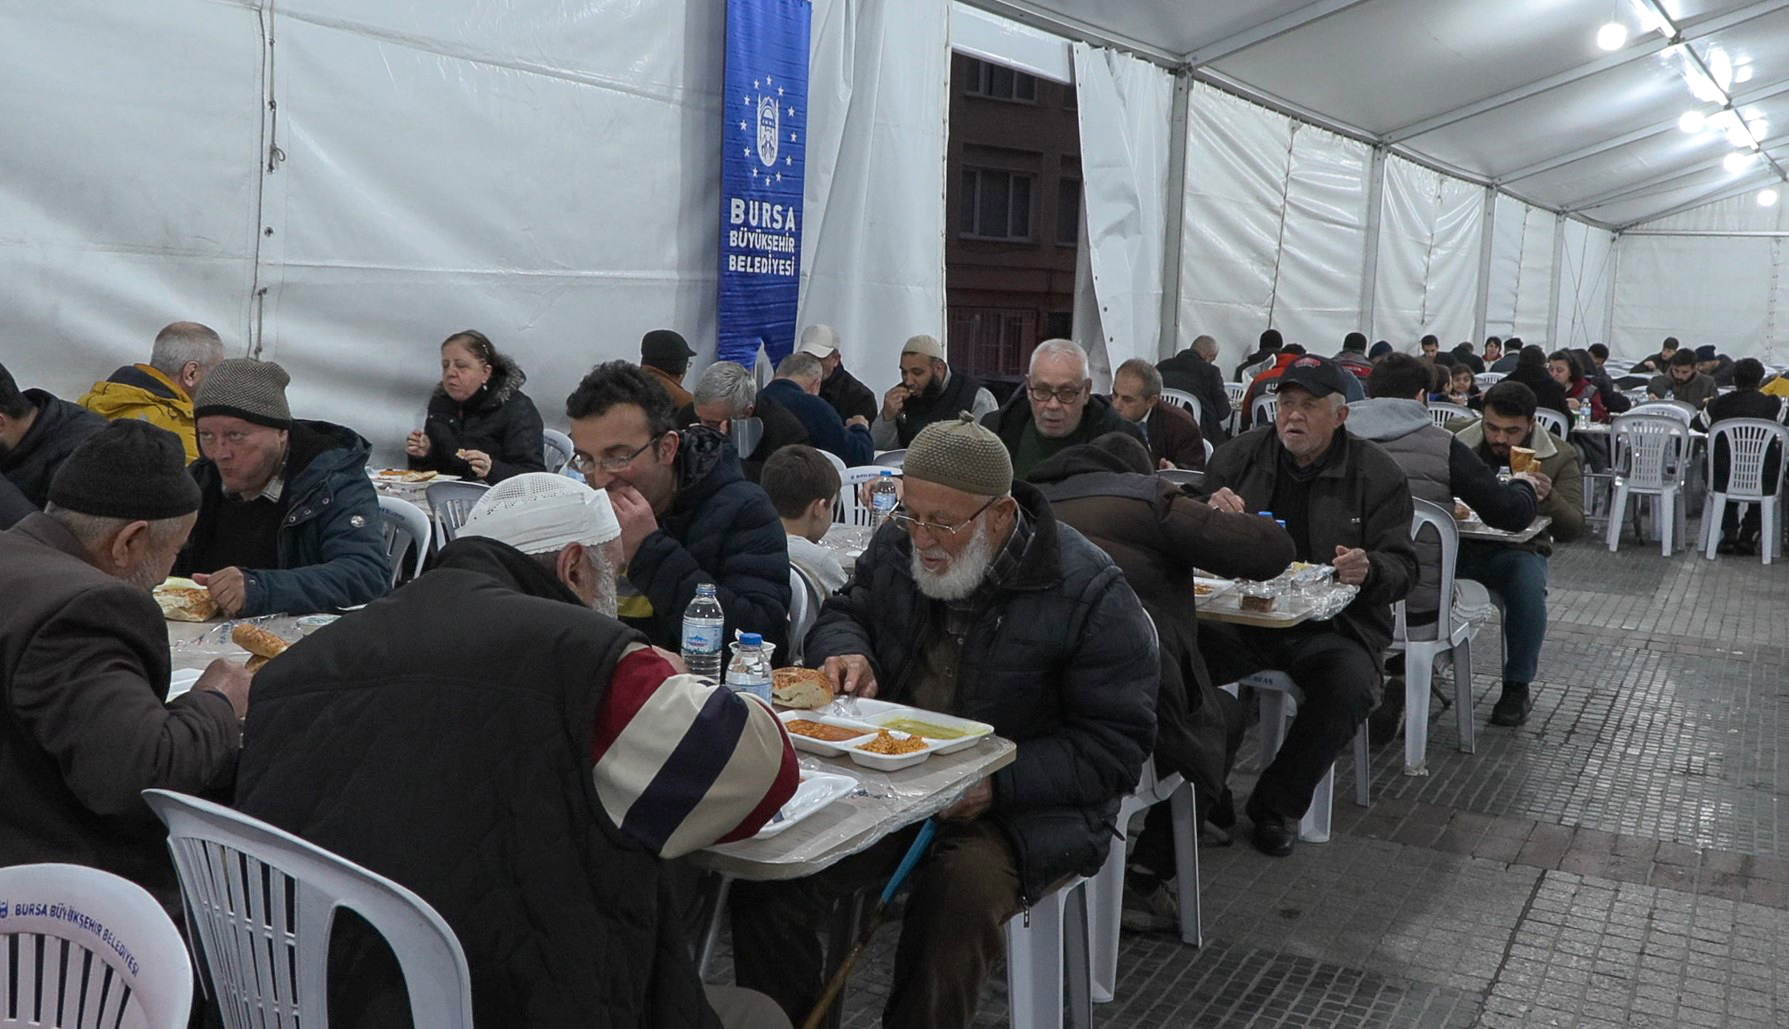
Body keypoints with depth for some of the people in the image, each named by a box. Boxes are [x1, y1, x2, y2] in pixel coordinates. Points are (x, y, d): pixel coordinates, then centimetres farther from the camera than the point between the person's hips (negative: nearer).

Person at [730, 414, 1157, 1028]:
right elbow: (843, 612, 21)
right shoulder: (898, 543, 4)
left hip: (1023, 807, -4)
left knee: (962, 891, -36)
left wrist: (998, 783, -23)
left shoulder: (1088, 591, -13)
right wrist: (848, 652, -5)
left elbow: (1115, 744, -11)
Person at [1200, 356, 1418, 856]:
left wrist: (1369, 570, -22)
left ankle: (1278, 804, -8)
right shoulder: (1238, 456, 8)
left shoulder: (1377, 474, 3)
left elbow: (1402, 567, 3)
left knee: (1350, 685, -33)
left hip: (1330, 625, -1)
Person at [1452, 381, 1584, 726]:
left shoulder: (1559, 457, 1)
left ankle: (1517, 686, -15)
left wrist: (1549, 499, -25)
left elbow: (1572, 529, -4)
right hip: (1461, 544, 1)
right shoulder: (1458, 443, 2)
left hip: (1517, 550, 0)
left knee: (1528, 584, -35)